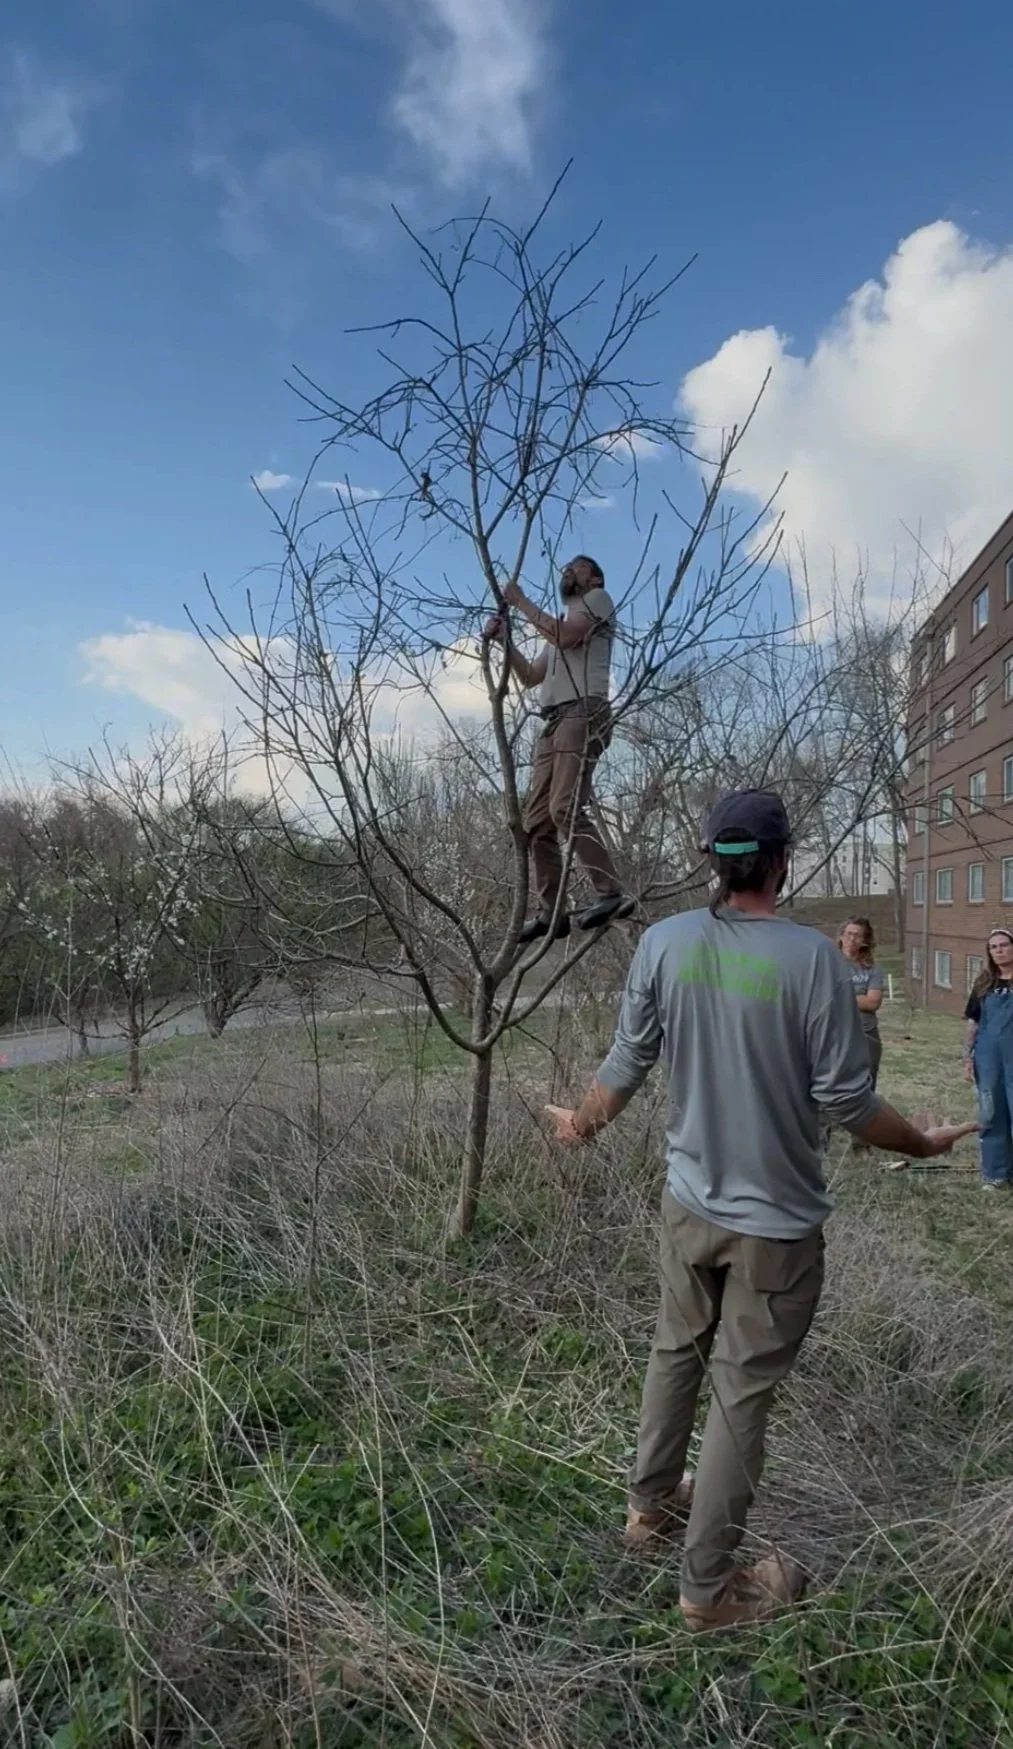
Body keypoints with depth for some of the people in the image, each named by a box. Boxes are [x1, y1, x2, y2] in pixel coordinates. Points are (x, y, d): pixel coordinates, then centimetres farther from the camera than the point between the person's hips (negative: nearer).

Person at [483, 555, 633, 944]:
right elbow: (530, 677, 33)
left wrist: (521, 602, 1)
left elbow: (565, 636, -9)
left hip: (583, 715, -9)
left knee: (565, 809, -26)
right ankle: (551, 913, 1)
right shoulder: (560, 623, 37)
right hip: (553, 723, 9)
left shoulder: (598, 599, 11)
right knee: (537, 820, 0)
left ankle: (611, 894, -28)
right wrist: (504, 639, 22)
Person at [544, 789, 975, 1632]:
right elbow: (845, 1098, -15)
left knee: (677, 1351, 25)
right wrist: (924, 1143, 4)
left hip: (689, 1201, 4)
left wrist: (580, 1124, 17)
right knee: (742, 1392, 11)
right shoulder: (810, 955, -20)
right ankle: (709, 1586, 29)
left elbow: (627, 1066, -3)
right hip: (776, 1219, -4)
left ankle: (651, 1503, 45)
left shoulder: (664, 942, -9)